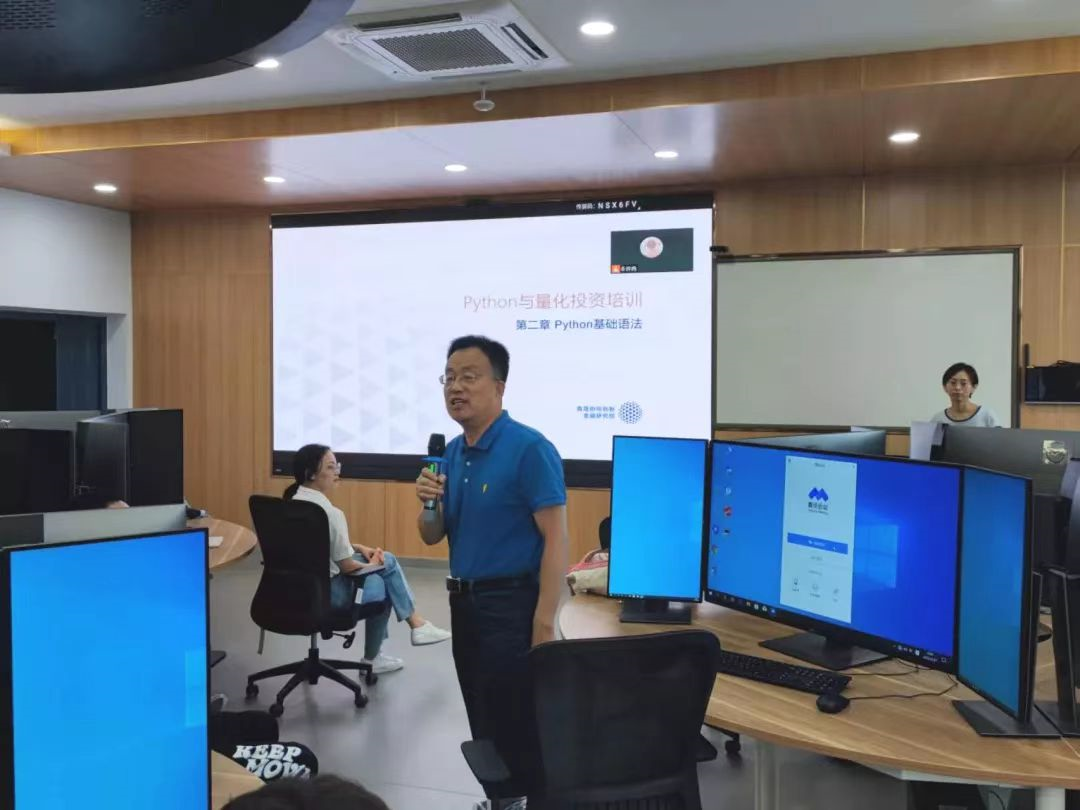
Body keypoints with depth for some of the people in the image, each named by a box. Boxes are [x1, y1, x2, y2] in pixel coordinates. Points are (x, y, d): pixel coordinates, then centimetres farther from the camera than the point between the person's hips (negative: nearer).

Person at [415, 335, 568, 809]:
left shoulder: (530, 449, -16)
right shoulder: (452, 453, 7)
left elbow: (556, 540, -18)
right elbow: (432, 537, 12)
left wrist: (544, 624, -23)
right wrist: (429, 505, -11)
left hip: (510, 604, -8)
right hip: (464, 602, 8)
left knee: (518, 729, 2)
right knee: (485, 725, 19)